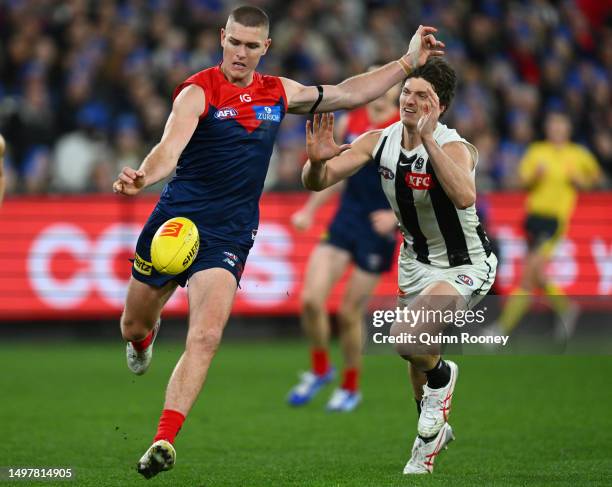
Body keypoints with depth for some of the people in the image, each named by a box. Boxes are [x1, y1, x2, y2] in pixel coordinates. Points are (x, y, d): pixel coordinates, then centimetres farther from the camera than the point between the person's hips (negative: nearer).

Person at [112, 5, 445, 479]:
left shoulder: (278, 93, 6)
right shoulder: (198, 91, -11)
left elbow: (347, 94, 19)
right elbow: (170, 147, -27)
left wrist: (408, 62, 16)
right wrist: (142, 178, -49)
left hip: (229, 234, 1)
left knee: (205, 338, -19)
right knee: (133, 326, 17)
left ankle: (164, 442, -22)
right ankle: (146, 333, 56)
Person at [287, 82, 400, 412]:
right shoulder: (349, 122, 7)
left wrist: (396, 215, -21)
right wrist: (309, 210, 14)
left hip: (378, 228, -4)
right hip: (345, 220, 4)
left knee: (349, 313, -1)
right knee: (310, 299, -10)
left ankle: (350, 388, 21)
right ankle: (319, 370, 14)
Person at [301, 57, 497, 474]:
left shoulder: (453, 148, -28)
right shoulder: (380, 141, -10)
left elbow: (465, 197, -50)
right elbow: (316, 183, -9)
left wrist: (428, 139, -53)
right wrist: (317, 161, -33)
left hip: (465, 266, -6)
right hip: (417, 260, 7)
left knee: (406, 337, -28)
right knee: (417, 357, 19)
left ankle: (441, 376, 6)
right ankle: (435, 430, 47)